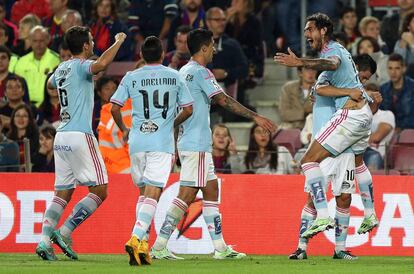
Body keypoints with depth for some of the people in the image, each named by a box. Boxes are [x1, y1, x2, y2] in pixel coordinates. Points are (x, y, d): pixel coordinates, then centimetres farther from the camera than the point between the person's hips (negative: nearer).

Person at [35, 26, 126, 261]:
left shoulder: (61, 68, 16)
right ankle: (64, 232, -11)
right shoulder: (81, 66, -7)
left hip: (61, 138, 8)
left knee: (62, 193, 8)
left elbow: (50, 84, 40)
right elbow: (102, 64, -30)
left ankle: (45, 241, -5)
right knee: (99, 191, -3)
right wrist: (119, 42, -14)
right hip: (80, 136, -8)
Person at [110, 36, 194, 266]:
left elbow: (114, 107, 1)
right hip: (163, 143, -2)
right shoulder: (175, 77, 5)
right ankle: (136, 239, -25)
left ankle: (142, 243, 8)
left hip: (137, 141, 2)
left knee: (145, 192, 16)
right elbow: (188, 109, 7)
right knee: (153, 194, -7)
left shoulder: (131, 78, 5)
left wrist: (124, 130, 18)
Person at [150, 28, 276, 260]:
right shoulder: (201, 72, -13)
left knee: (211, 190, 12)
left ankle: (220, 247, 13)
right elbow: (223, 100, -21)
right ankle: (159, 246, -11)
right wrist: (256, 117, -20)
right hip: (197, 144, -10)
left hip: (190, 143, 10)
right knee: (187, 195, -10)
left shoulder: (184, 72, 16)